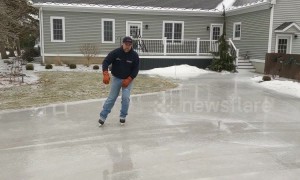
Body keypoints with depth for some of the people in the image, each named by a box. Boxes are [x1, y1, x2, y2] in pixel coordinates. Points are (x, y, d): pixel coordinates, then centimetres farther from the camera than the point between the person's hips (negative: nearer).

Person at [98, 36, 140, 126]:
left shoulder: (134, 56, -12)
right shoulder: (115, 52, -15)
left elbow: (136, 69, -6)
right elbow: (106, 62, -15)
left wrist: (128, 80, -15)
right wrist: (106, 74, -30)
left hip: (128, 79, 1)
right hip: (116, 78, 0)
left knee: (126, 98, -10)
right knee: (111, 98, 1)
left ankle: (123, 116, 11)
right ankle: (102, 116, 11)